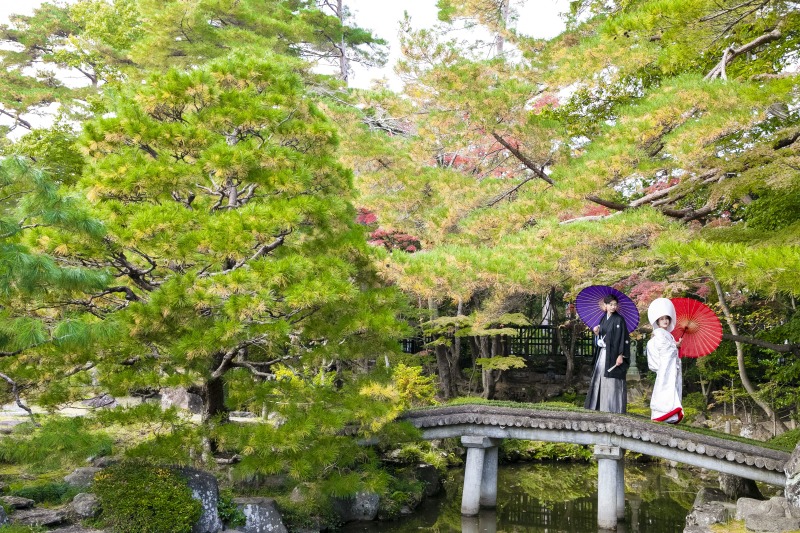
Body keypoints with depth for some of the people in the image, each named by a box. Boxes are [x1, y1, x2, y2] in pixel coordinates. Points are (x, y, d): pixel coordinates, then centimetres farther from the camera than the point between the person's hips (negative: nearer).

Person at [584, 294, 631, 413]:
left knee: (612, 381, -6)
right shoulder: (603, 319, 13)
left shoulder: (619, 320, -7)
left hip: (613, 355, -7)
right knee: (600, 380, 9)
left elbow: (624, 338, -12)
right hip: (602, 354, 7)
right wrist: (596, 333, -4)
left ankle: (613, 409, -1)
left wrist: (621, 355, -19)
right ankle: (600, 407, 17)